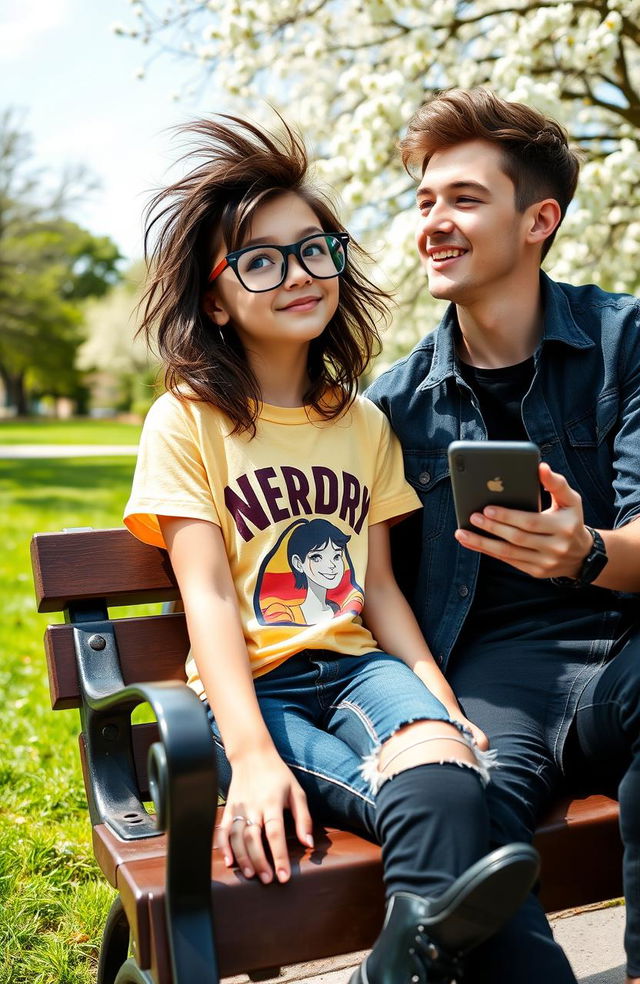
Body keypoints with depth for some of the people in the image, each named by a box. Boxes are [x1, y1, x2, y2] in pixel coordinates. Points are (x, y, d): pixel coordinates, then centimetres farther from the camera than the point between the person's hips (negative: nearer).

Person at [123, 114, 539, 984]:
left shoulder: (365, 422, 15)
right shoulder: (186, 422, -1)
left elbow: (378, 588, 11)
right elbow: (208, 596, -11)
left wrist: (444, 704, -5)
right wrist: (250, 755, -24)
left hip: (354, 665, 3)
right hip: (251, 687, -3)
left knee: (439, 751, -32)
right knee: (437, 797, -31)